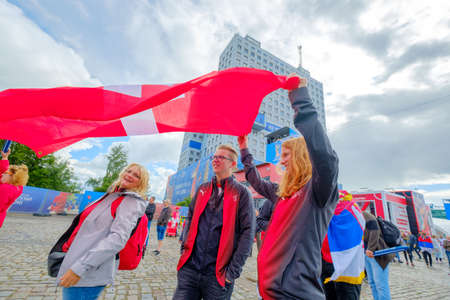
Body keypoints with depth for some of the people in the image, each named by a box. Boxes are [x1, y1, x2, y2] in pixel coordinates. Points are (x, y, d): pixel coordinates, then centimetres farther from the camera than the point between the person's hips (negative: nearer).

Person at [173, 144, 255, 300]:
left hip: (217, 275, -3)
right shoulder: (202, 189, 8)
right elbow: (190, 219, 14)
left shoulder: (241, 192, -6)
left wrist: (233, 270, -11)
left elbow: (248, 232, -9)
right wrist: (185, 247, 3)